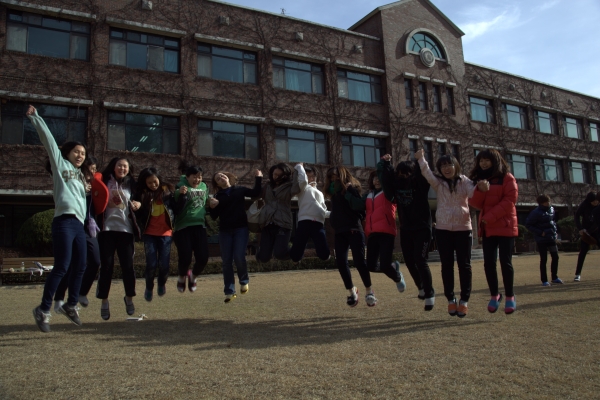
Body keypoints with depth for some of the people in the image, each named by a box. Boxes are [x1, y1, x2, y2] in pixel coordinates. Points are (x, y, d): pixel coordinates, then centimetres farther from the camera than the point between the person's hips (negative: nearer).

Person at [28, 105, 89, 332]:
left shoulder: (80, 177, 27)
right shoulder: (60, 164, 10)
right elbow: (48, 138, 4)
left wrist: (90, 222, 14)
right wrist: (35, 118, 4)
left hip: (79, 224, 7)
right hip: (64, 222, -7)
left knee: (79, 267, 7)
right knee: (61, 267, -11)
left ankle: (70, 306, 20)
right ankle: (43, 310, 0)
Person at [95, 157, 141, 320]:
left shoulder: (131, 185, 11)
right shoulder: (104, 182, 5)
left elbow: (136, 203, 18)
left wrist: (138, 205, -2)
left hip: (126, 229, 1)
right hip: (107, 229, -1)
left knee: (127, 265, 1)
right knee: (106, 266, -1)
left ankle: (129, 297, 22)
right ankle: (104, 302, 13)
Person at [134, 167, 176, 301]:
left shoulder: (168, 190, 0)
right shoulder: (142, 193, 1)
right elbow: (138, 215, 1)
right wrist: (135, 208, -20)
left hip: (166, 233, 0)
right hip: (149, 234, 0)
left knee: (164, 264, -3)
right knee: (151, 264, -3)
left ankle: (162, 284, 29)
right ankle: (149, 288, 25)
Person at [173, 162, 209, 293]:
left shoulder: (204, 186, 9)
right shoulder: (181, 186, -7)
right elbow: (177, 208, -16)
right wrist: (181, 194, -29)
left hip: (200, 226, 4)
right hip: (183, 227, -4)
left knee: (203, 258, -3)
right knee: (185, 258, -7)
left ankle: (193, 276, 29)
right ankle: (182, 278, 27)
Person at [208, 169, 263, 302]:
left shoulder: (240, 190, 8)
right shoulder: (217, 196, 10)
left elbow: (256, 193, -6)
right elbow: (214, 216, 5)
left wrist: (258, 178, -6)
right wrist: (211, 207, -13)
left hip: (241, 228, -2)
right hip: (224, 231, 2)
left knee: (239, 257, -14)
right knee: (227, 261, 0)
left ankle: (244, 281, 14)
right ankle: (229, 291, 8)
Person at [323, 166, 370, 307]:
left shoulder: (351, 188, -3)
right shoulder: (333, 191, 17)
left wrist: (356, 222, -15)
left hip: (354, 230, -6)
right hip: (339, 232, 6)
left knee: (359, 261, -5)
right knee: (340, 262, -2)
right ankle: (351, 291, 15)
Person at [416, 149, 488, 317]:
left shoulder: (464, 181, 2)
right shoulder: (438, 183, 5)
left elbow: (473, 193, -17)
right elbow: (427, 173, -13)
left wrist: (481, 189, -38)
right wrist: (420, 158, -24)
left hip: (463, 228, -1)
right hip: (443, 229, 1)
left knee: (464, 264, 2)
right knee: (447, 265, 5)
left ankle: (464, 300, 10)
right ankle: (450, 299, 16)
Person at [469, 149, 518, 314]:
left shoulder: (507, 177, -1)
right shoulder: (479, 180, 14)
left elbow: (510, 200, -12)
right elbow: (475, 204, 5)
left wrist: (490, 217, -17)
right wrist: (479, 189, -13)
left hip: (505, 226, -4)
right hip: (487, 228, 5)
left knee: (505, 262, -3)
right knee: (488, 263, 3)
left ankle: (510, 296, 11)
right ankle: (494, 295, 17)